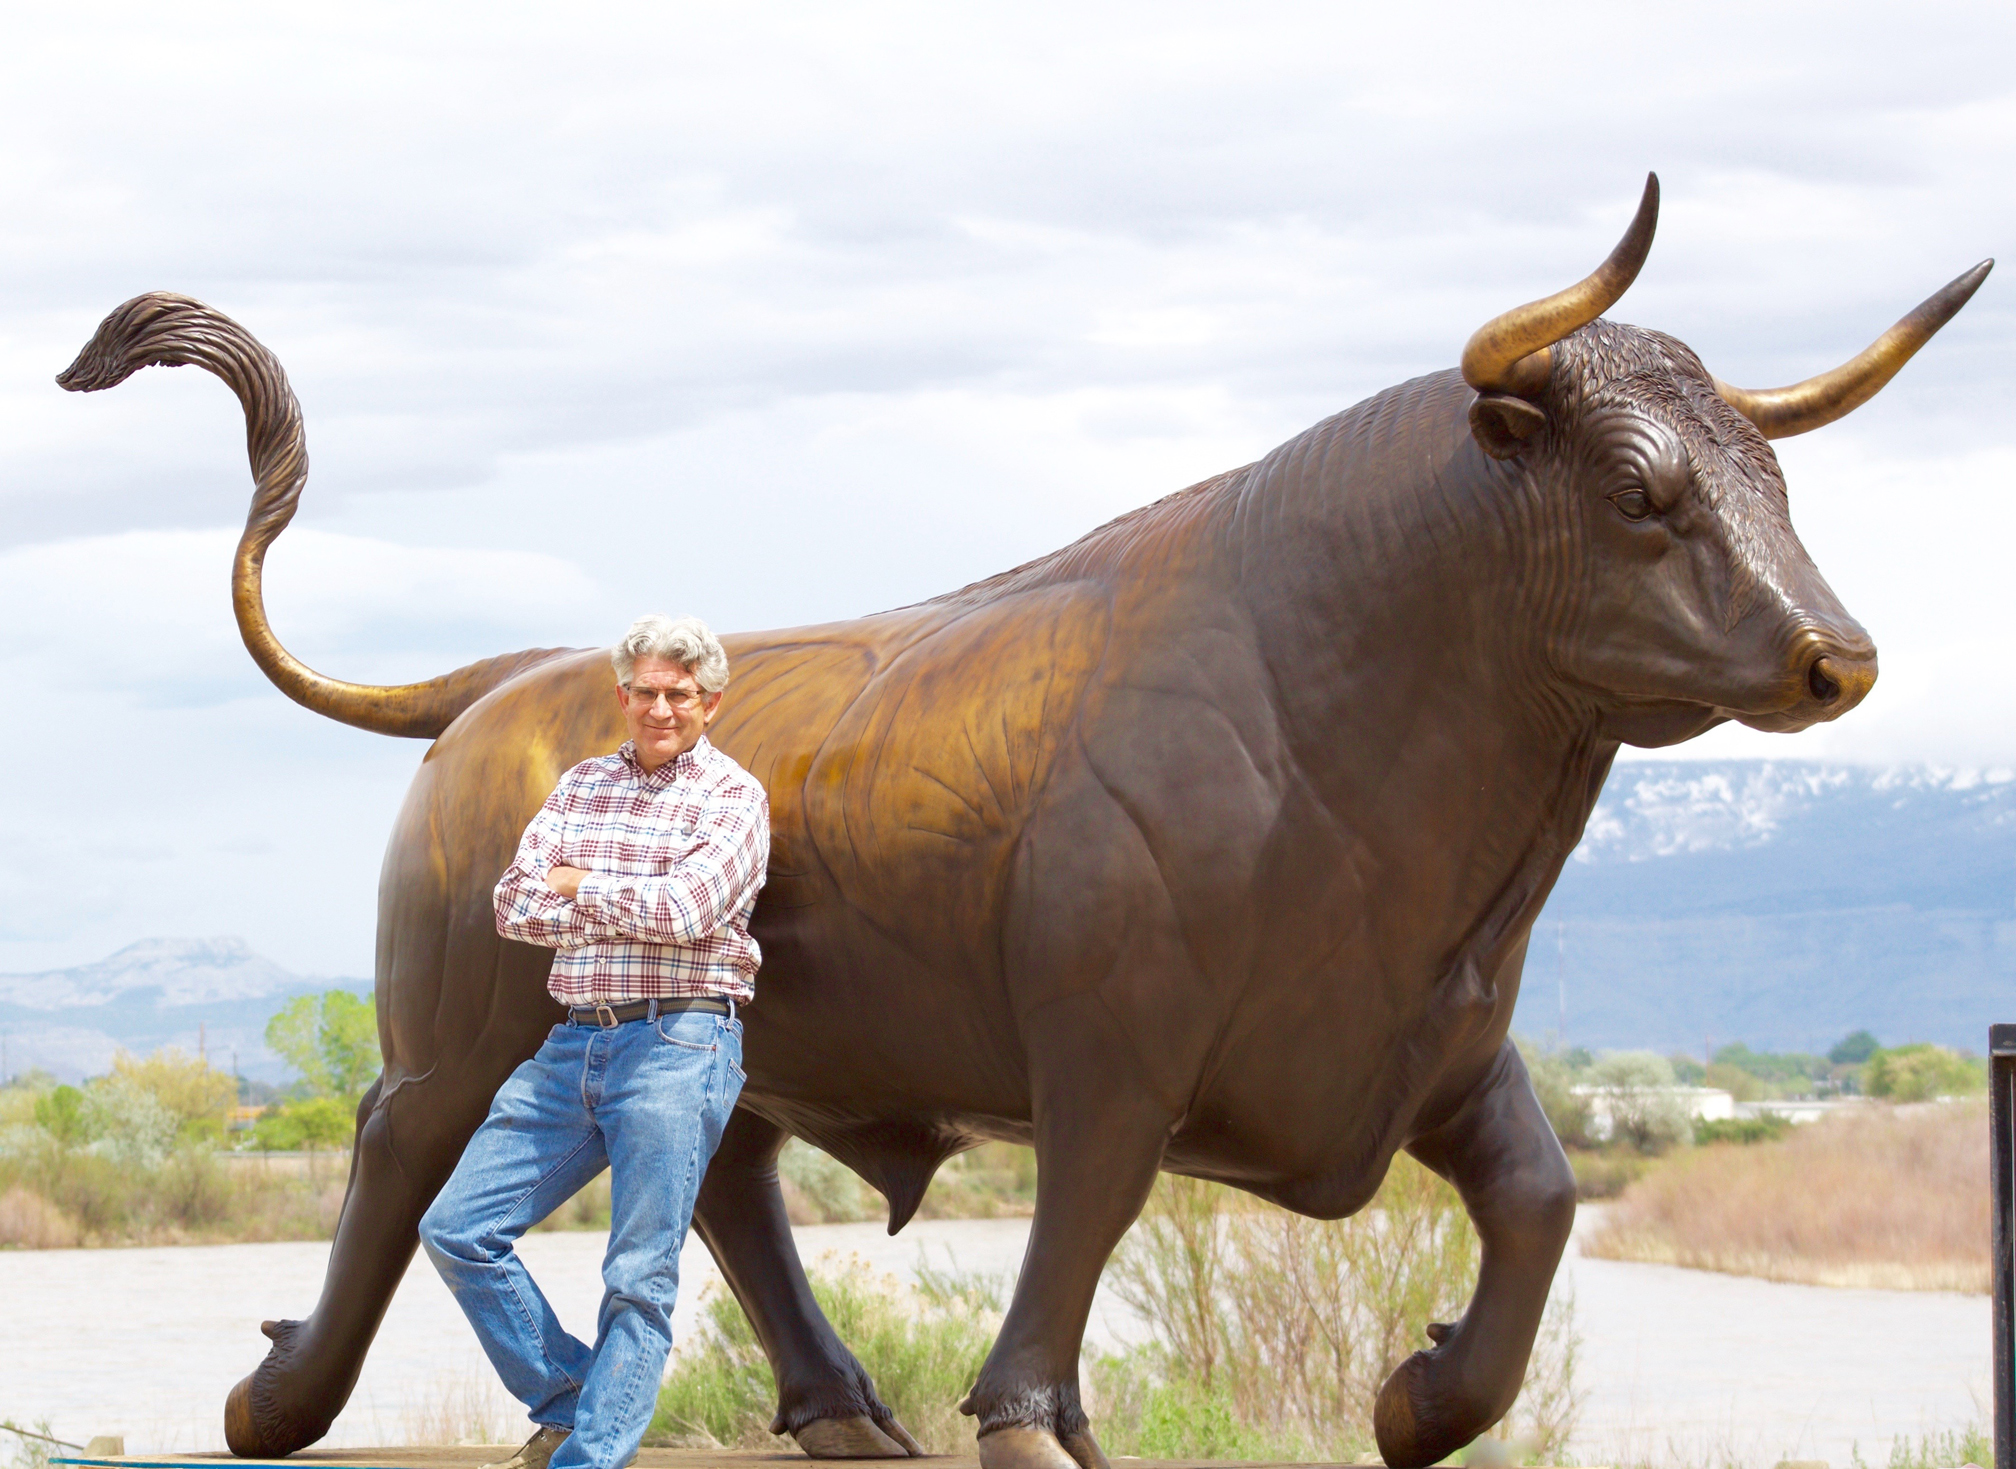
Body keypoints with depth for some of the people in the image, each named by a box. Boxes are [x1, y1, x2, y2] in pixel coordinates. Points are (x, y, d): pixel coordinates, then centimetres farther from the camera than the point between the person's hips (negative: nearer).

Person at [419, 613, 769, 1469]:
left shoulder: (733, 798, 0)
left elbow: (686, 909, -16)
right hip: (575, 1043, 6)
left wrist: (582, 887, -2)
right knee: (458, 1230, 2)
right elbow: (517, 908, 6)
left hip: (678, 1042, -6)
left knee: (640, 1276, -6)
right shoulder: (582, 787, 16)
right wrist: (629, 910, -6)